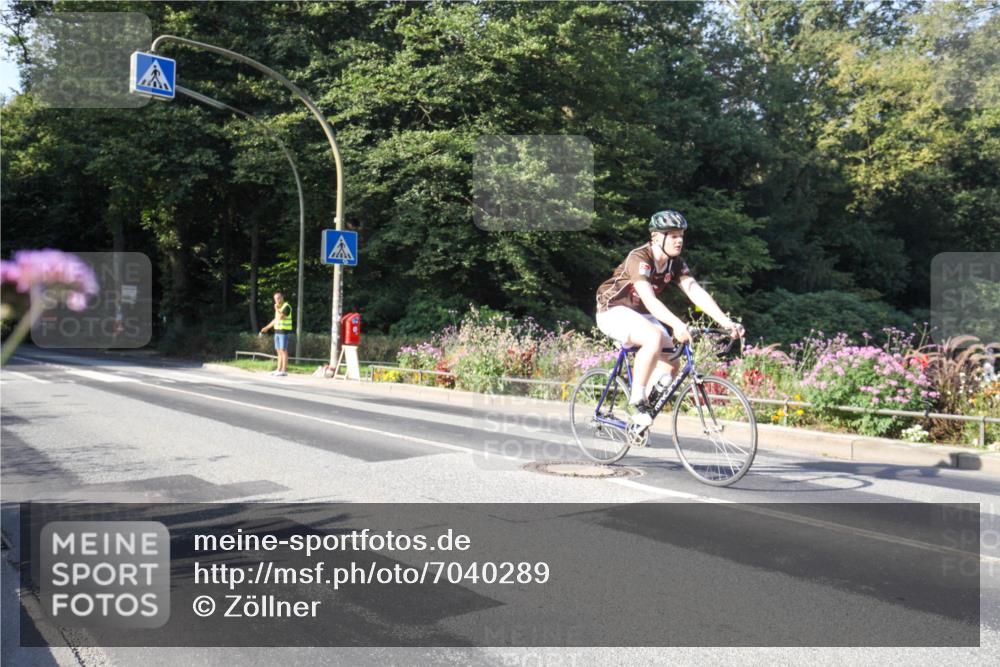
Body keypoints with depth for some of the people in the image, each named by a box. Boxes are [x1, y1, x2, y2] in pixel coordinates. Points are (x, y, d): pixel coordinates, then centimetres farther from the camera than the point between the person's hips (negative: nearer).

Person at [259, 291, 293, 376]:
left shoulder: (286, 306, -11)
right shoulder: (279, 307, 17)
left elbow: (281, 317, -24)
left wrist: (276, 309, -11)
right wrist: (267, 327, 25)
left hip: (284, 332, -9)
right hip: (277, 331, 9)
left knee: (283, 351, -9)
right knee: (279, 351, 9)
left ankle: (284, 370, -8)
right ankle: (279, 370, 12)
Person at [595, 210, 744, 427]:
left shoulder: (676, 264, -5)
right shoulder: (639, 258, -26)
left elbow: (697, 293, -13)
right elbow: (649, 299, -38)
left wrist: (727, 323, -25)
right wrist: (677, 325, -51)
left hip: (640, 314, 8)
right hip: (614, 311, -8)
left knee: (671, 363, -5)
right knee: (655, 337, -34)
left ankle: (639, 418, 8)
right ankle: (637, 399, -22)